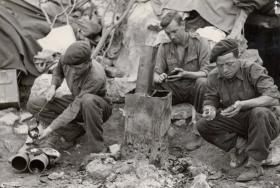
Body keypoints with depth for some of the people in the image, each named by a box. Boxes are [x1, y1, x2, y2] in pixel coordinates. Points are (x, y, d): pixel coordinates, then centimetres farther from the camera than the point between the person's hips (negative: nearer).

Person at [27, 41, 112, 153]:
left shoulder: (96, 78, -36)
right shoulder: (66, 60, -18)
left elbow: (75, 109, -35)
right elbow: (58, 71, 10)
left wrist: (51, 128, -34)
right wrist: (53, 87, -10)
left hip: (99, 108, -6)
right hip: (76, 101, 7)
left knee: (88, 100, -45)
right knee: (33, 105, -9)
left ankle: (96, 149, -28)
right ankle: (77, 130, -12)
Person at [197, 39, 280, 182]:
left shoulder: (253, 70, -21)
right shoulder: (214, 77, -6)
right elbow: (210, 100, 3)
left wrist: (243, 104, -41)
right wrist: (210, 109, -23)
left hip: (265, 123, -4)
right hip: (237, 123, 4)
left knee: (259, 112, -38)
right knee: (203, 125, -15)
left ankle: (255, 165, -25)